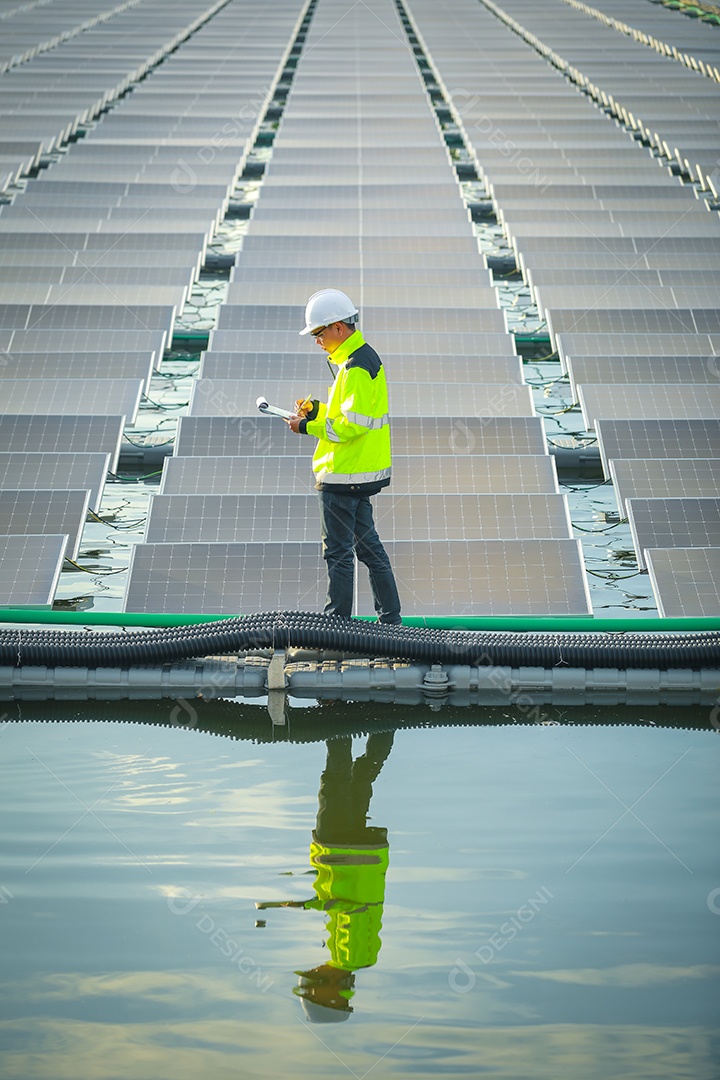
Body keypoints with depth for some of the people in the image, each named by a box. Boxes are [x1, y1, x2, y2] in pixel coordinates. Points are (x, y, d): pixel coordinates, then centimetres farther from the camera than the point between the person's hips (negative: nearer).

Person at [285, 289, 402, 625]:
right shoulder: (366, 357, 14)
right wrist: (318, 411, 9)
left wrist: (308, 427, -16)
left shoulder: (355, 367, -18)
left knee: (338, 552, -3)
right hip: (362, 471, 10)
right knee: (367, 545, 14)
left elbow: (353, 424, -24)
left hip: (342, 475, -10)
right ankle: (390, 618, 18)